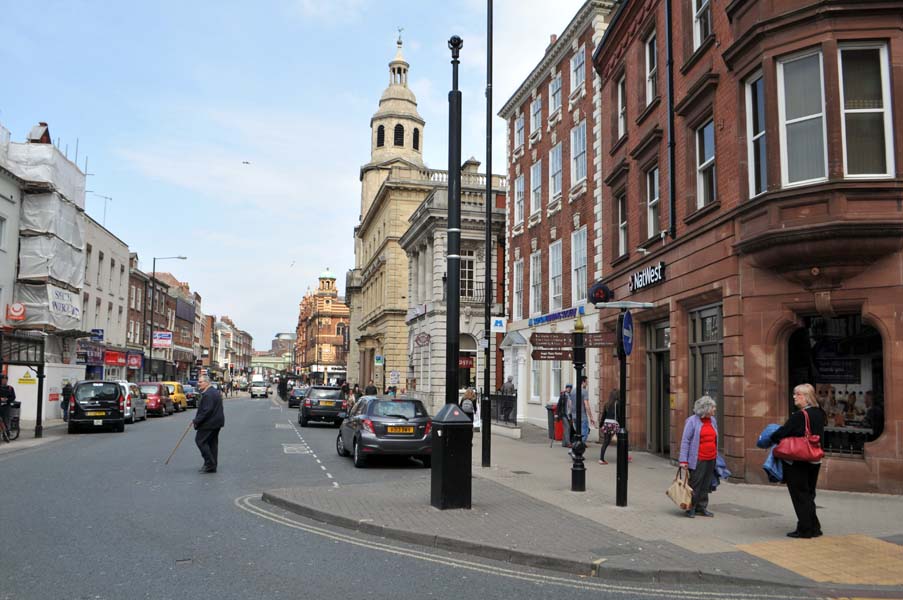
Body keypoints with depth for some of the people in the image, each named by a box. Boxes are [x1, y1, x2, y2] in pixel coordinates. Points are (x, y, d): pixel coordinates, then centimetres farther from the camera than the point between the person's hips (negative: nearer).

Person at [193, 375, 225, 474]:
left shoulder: (207, 394, -18)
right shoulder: (215, 391, 16)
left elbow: (206, 410, -24)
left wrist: (196, 421, -17)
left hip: (209, 423, -10)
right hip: (217, 422, 10)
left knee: (200, 440, -4)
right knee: (213, 443, 12)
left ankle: (209, 463, -5)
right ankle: (212, 466, 15)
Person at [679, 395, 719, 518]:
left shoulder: (713, 420, 11)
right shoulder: (692, 421, -9)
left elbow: (715, 440, 19)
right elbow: (685, 441, -10)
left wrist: (716, 456, 16)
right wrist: (683, 460, -14)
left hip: (711, 459, 6)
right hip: (698, 460, -6)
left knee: (706, 485, 10)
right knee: (695, 484, -1)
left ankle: (702, 507, 21)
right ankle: (691, 508, 9)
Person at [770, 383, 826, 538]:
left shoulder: (799, 416, -20)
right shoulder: (819, 414, 6)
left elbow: (782, 433, -19)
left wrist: (771, 439, 2)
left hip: (797, 462, -8)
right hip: (814, 461, 8)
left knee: (799, 496, 2)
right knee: (809, 494, 17)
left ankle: (805, 529, 7)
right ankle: (814, 528, 21)